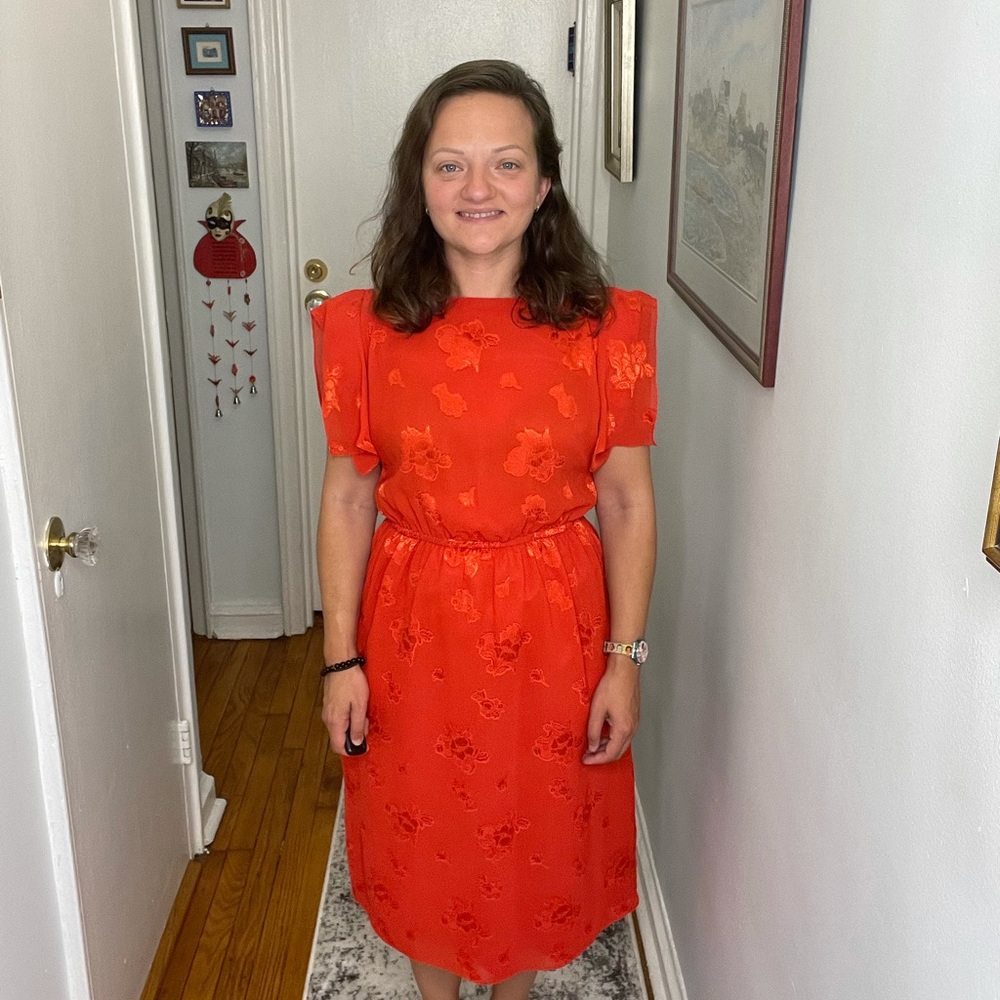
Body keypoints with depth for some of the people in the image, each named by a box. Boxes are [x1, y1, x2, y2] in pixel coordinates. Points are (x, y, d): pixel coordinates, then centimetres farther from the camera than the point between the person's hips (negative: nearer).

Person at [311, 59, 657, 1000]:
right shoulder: (366, 328, -7)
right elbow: (346, 500, -2)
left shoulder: (606, 326, -9)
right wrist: (342, 659, -2)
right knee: (421, 834, 19)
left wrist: (624, 659, -4)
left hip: (551, 626, 0)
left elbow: (627, 502, -4)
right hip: (414, 623, 1)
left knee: (537, 831, 19)